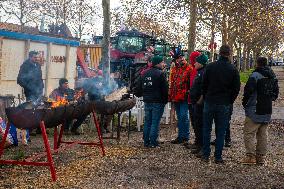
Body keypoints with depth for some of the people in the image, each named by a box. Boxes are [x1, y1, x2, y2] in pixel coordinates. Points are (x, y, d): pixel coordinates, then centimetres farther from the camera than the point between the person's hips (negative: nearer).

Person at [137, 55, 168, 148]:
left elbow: (140, 88, 18)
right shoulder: (160, 74, -12)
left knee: (147, 121, 12)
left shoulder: (145, 74, 11)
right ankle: (153, 142, -1)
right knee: (155, 122, -2)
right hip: (157, 102, -7)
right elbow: (165, 89, -12)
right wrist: (165, 100, -2)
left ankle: (146, 142, 16)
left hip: (147, 101, 7)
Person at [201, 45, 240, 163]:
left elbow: (204, 85, 1)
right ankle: (218, 157, 9)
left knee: (206, 130, 11)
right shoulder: (233, 70, -4)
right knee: (221, 132, 6)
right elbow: (236, 88, 0)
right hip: (224, 105, 0)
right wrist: (230, 101, 11)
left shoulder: (210, 67, -3)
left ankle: (205, 155, 15)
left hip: (209, 103, 0)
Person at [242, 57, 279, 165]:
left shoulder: (255, 75, -14)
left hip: (254, 111, -7)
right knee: (263, 134, 13)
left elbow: (248, 91, -18)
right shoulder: (273, 77, 10)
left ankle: (250, 156, -5)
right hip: (267, 111, 7)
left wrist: (244, 103, -3)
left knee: (249, 133, -1)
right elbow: (276, 92, 18)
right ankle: (261, 157, 17)